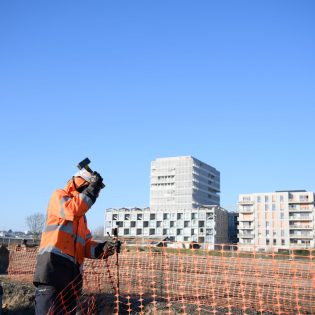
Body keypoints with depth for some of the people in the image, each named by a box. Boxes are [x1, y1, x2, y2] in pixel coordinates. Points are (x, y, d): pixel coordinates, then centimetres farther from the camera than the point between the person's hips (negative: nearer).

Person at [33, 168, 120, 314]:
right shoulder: (59, 195, 6)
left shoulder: (81, 215, 28)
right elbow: (71, 210, -18)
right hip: (53, 265, -8)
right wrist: (91, 190, -10)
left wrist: (103, 248, 1)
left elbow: (85, 244, 19)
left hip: (73, 272, 9)